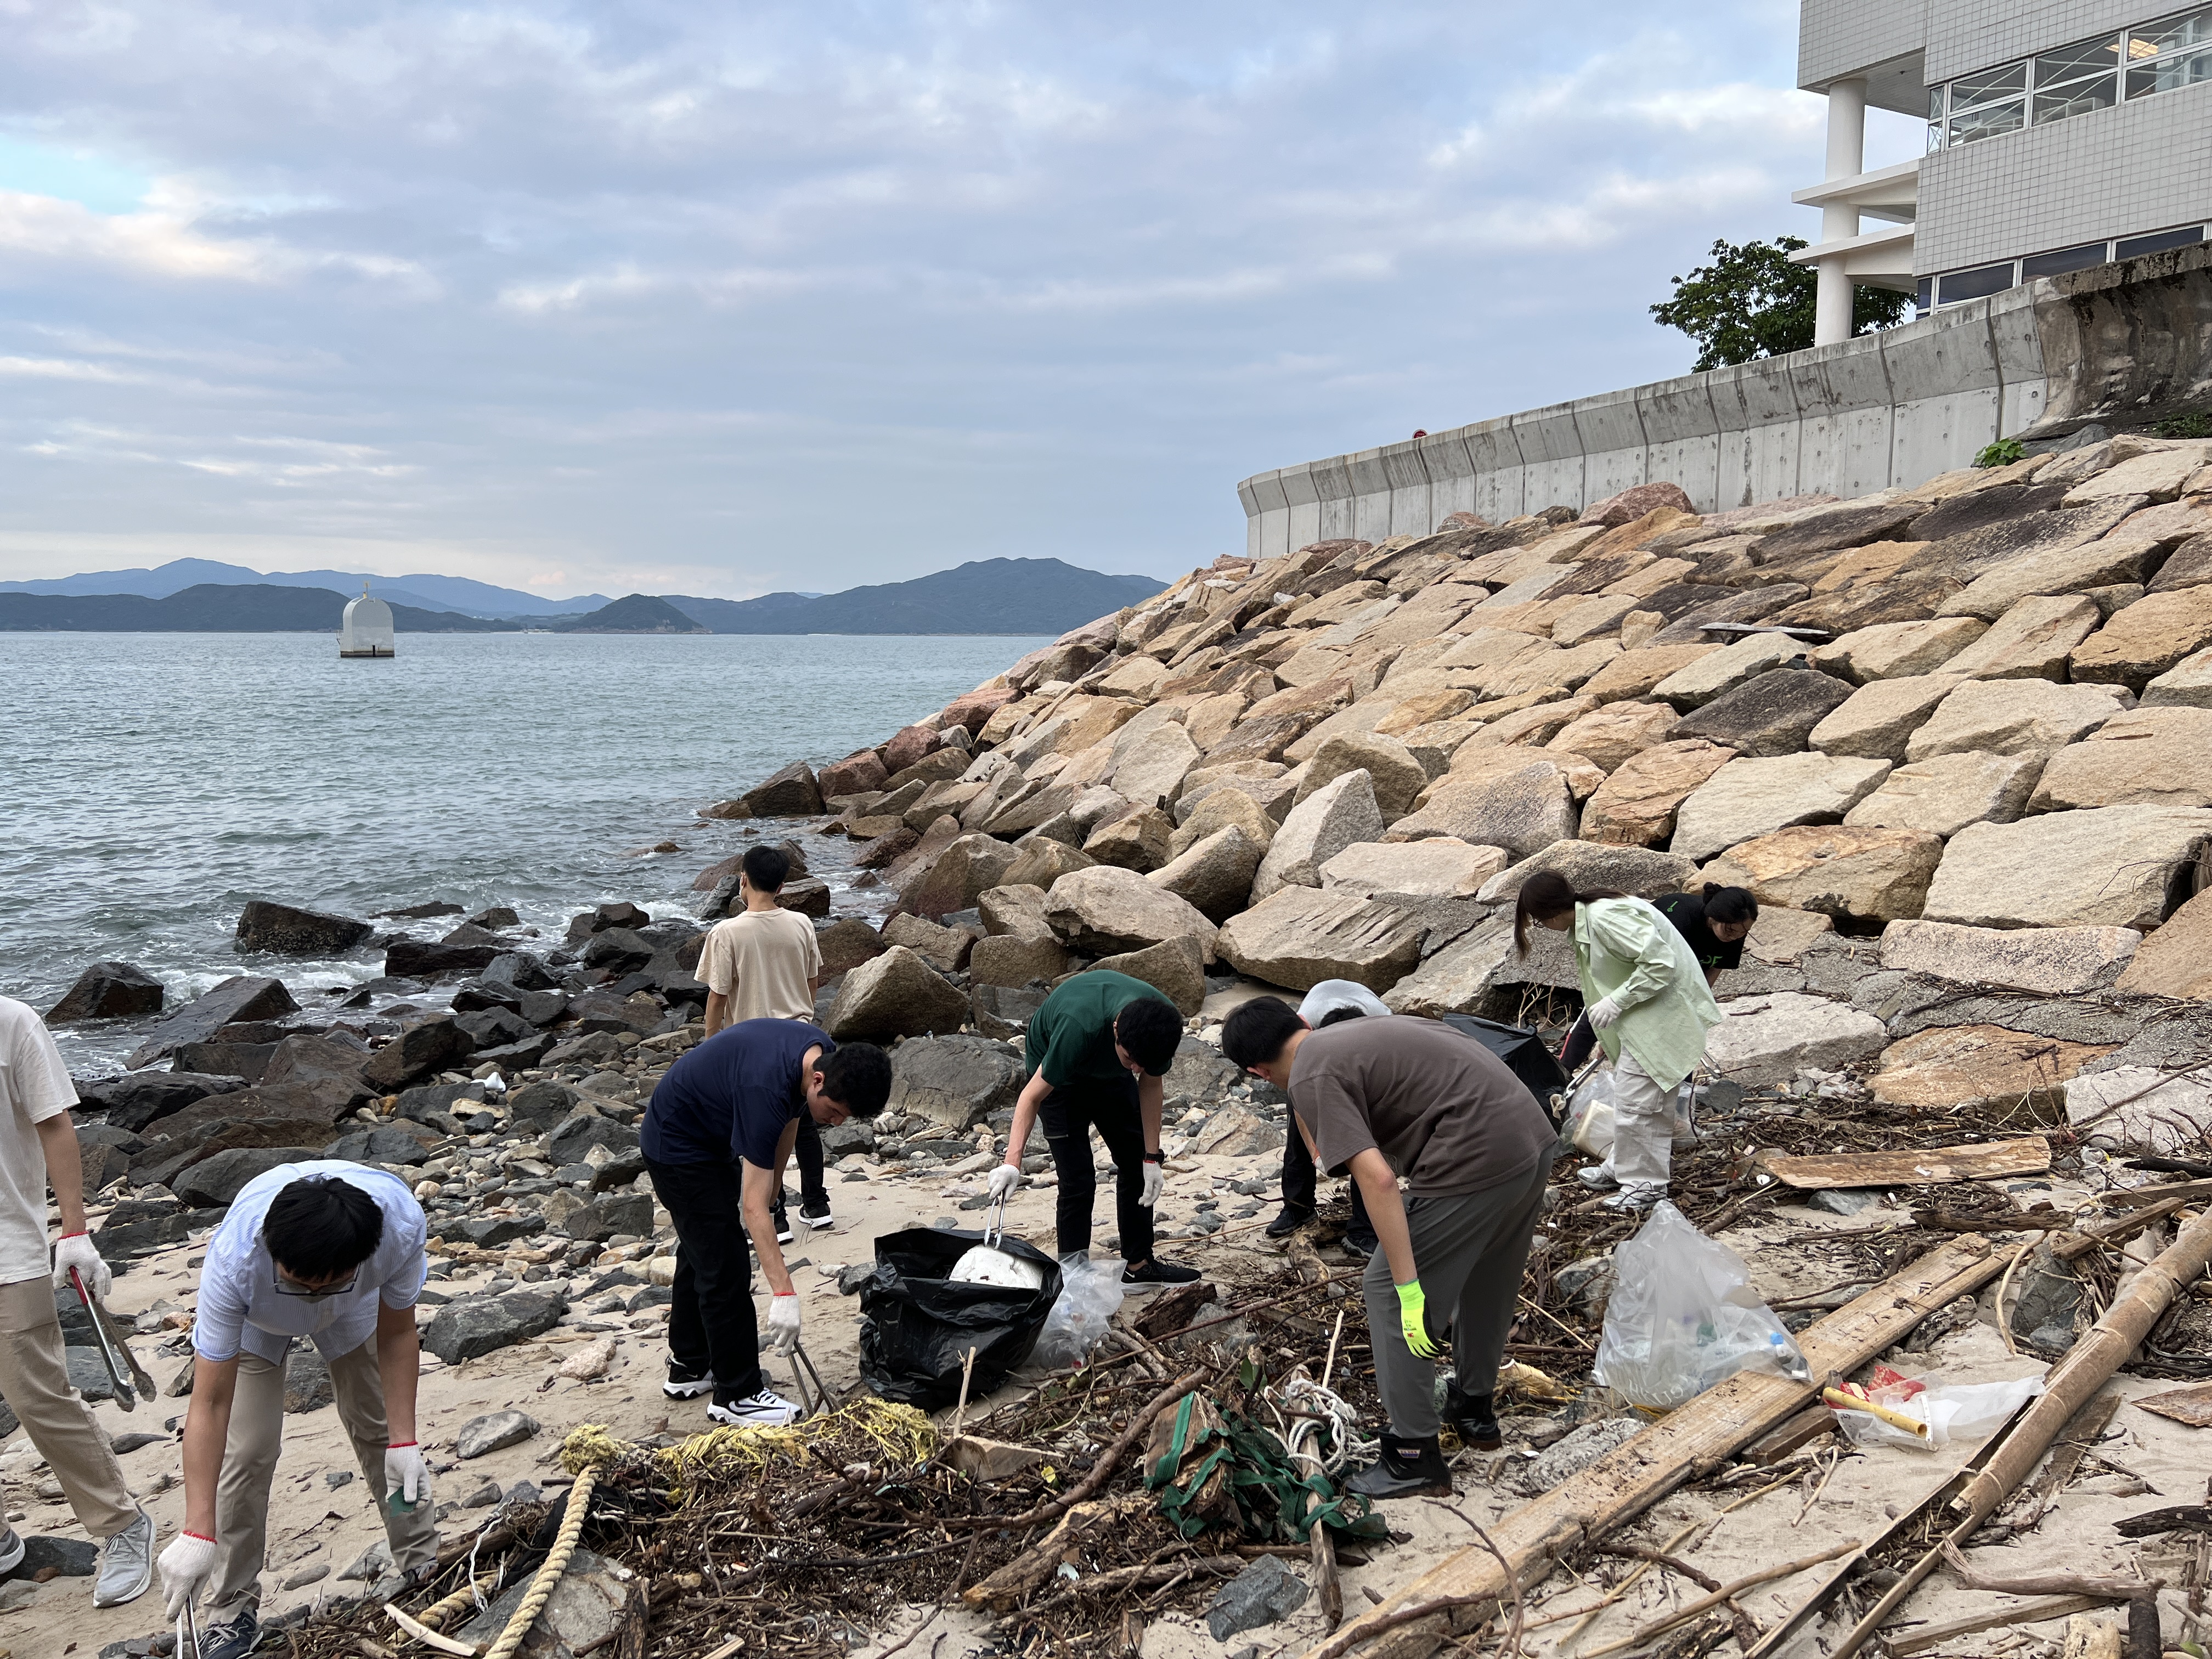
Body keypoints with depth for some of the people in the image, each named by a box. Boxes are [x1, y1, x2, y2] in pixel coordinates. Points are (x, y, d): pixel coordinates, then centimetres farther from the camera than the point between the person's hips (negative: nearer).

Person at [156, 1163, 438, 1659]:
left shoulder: (402, 1226, -42)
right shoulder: (233, 1261, -45)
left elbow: (397, 1335, -22)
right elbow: (211, 1403, -38)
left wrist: (404, 1443, -25)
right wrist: (198, 1533, -39)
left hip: (354, 1309, 2)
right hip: (254, 1316, -1)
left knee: (378, 1429, 4)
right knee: (248, 1450, -12)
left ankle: (420, 1565, 24)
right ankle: (233, 1608, 6)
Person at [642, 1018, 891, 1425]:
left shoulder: (824, 1054, -16)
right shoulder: (765, 1088, -40)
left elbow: (787, 1124, 3)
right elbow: (753, 1207, -39)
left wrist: (767, 1202, 0)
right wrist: (783, 1294, -40)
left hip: (712, 1137, 9)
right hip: (678, 1148, -9)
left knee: (702, 1251, 20)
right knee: (724, 1268, -9)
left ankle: (689, 1368, 35)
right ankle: (737, 1395, 2)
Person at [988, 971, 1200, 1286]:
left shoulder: (1162, 1024, -30)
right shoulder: (1079, 1027, -45)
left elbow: (1149, 1085, -11)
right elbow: (1032, 1095, -34)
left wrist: (1152, 1158, -11)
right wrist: (1012, 1163, -42)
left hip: (1108, 1071, 5)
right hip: (1056, 1071, -5)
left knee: (1136, 1163, 7)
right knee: (1078, 1180, -12)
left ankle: (1139, 1264, 21)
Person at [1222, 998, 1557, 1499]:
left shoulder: (1311, 1078, -8)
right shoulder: (1356, 1031, 18)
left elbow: (1377, 1178, -18)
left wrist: (1408, 1288, -17)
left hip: (1477, 1160, -9)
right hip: (1536, 1137, 9)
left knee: (1387, 1292, 5)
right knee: (1486, 1282, 28)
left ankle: (1415, 1459, 11)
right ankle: (1475, 1409, 46)